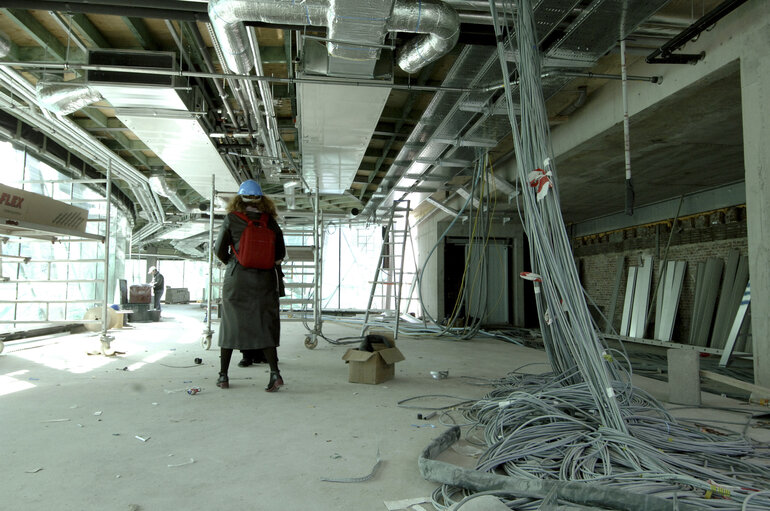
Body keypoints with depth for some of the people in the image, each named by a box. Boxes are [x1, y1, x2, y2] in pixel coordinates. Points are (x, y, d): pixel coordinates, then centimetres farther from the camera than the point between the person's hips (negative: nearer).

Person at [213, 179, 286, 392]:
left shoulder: (231, 219, -3)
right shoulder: (270, 221, 2)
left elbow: (219, 250, 2)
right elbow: (281, 253, 6)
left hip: (237, 279, -1)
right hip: (264, 280, 1)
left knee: (230, 324, 11)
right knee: (264, 325, 7)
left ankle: (223, 375, 18)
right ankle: (274, 371, -7)